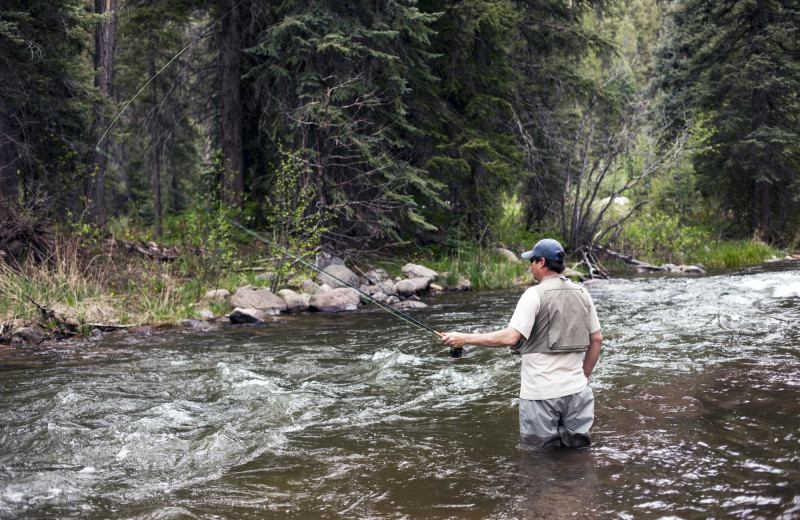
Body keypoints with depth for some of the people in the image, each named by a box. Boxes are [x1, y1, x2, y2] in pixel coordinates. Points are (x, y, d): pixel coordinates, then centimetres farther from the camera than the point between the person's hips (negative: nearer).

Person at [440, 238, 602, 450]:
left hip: (541, 392, -5)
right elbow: (597, 340, 12)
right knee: (579, 445, 16)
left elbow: (510, 337, -19)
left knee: (539, 447, 8)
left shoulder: (535, 294, -11)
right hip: (575, 389, 5)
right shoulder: (582, 294, 8)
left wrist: (464, 338, -15)